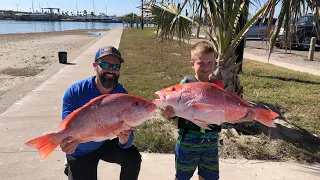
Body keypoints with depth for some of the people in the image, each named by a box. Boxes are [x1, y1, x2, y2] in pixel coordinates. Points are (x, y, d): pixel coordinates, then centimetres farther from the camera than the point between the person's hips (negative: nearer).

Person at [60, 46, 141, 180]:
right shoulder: (75, 92, -23)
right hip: (81, 152, -1)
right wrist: (67, 142, -47)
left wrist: (124, 139, -43)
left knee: (134, 158, -18)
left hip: (106, 143, 1)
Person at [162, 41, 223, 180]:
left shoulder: (217, 85, -1)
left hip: (211, 142, 4)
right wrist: (171, 112, -38)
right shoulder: (186, 83, -13)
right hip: (188, 142, -3)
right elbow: (176, 107, -17)